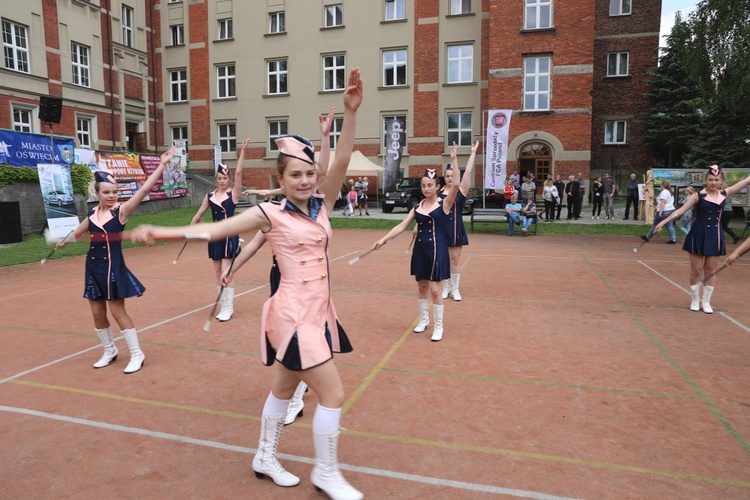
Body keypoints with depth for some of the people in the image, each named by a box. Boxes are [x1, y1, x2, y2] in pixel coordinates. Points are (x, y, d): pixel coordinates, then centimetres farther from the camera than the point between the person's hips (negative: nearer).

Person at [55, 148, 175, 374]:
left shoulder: (121, 210, -11)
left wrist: (162, 165, -30)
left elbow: (144, 189, -23)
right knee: (97, 313, 12)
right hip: (94, 266, 6)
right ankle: (109, 351, 31)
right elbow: (79, 231, 26)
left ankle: (137, 355, 10)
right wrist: (64, 241, 40)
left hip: (113, 266, -6)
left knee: (118, 312, -2)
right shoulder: (92, 213, 4)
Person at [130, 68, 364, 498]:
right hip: (295, 315, -7)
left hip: (318, 312, 7)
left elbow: (342, 161, -8)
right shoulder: (271, 214, -8)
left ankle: (266, 458, 39)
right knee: (333, 392, -4)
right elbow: (217, 228, -9)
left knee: (285, 386, 20)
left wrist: (351, 111, -18)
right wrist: (162, 232, -18)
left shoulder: (322, 205, 5)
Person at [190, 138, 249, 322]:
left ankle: (229, 308, 2)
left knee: (226, 272, -7)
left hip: (229, 235, -5)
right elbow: (199, 214, 14)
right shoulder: (210, 196, 7)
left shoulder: (233, 194, -5)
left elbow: (239, 173, -16)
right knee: (218, 273, 8)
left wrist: (242, 152, -20)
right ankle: (224, 306, 19)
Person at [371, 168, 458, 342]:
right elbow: (402, 226, 5)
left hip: (437, 250, -5)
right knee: (421, 286, 14)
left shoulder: (444, 203, -7)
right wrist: (384, 239, -3)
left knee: (434, 288, -3)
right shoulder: (417, 206, 6)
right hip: (420, 249, 5)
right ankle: (423, 320, 33)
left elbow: (456, 184, -22)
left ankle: (438, 327, 12)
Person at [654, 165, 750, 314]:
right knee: (696, 270, 2)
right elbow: (681, 210, -13)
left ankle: (706, 301, 18)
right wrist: (663, 222, -22)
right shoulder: (698, 196, -8)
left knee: (710, 270, 8)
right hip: (699, 235, -3)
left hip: (715, 236, 3)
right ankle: (695, 300, 18)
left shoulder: (724, 194, 3)